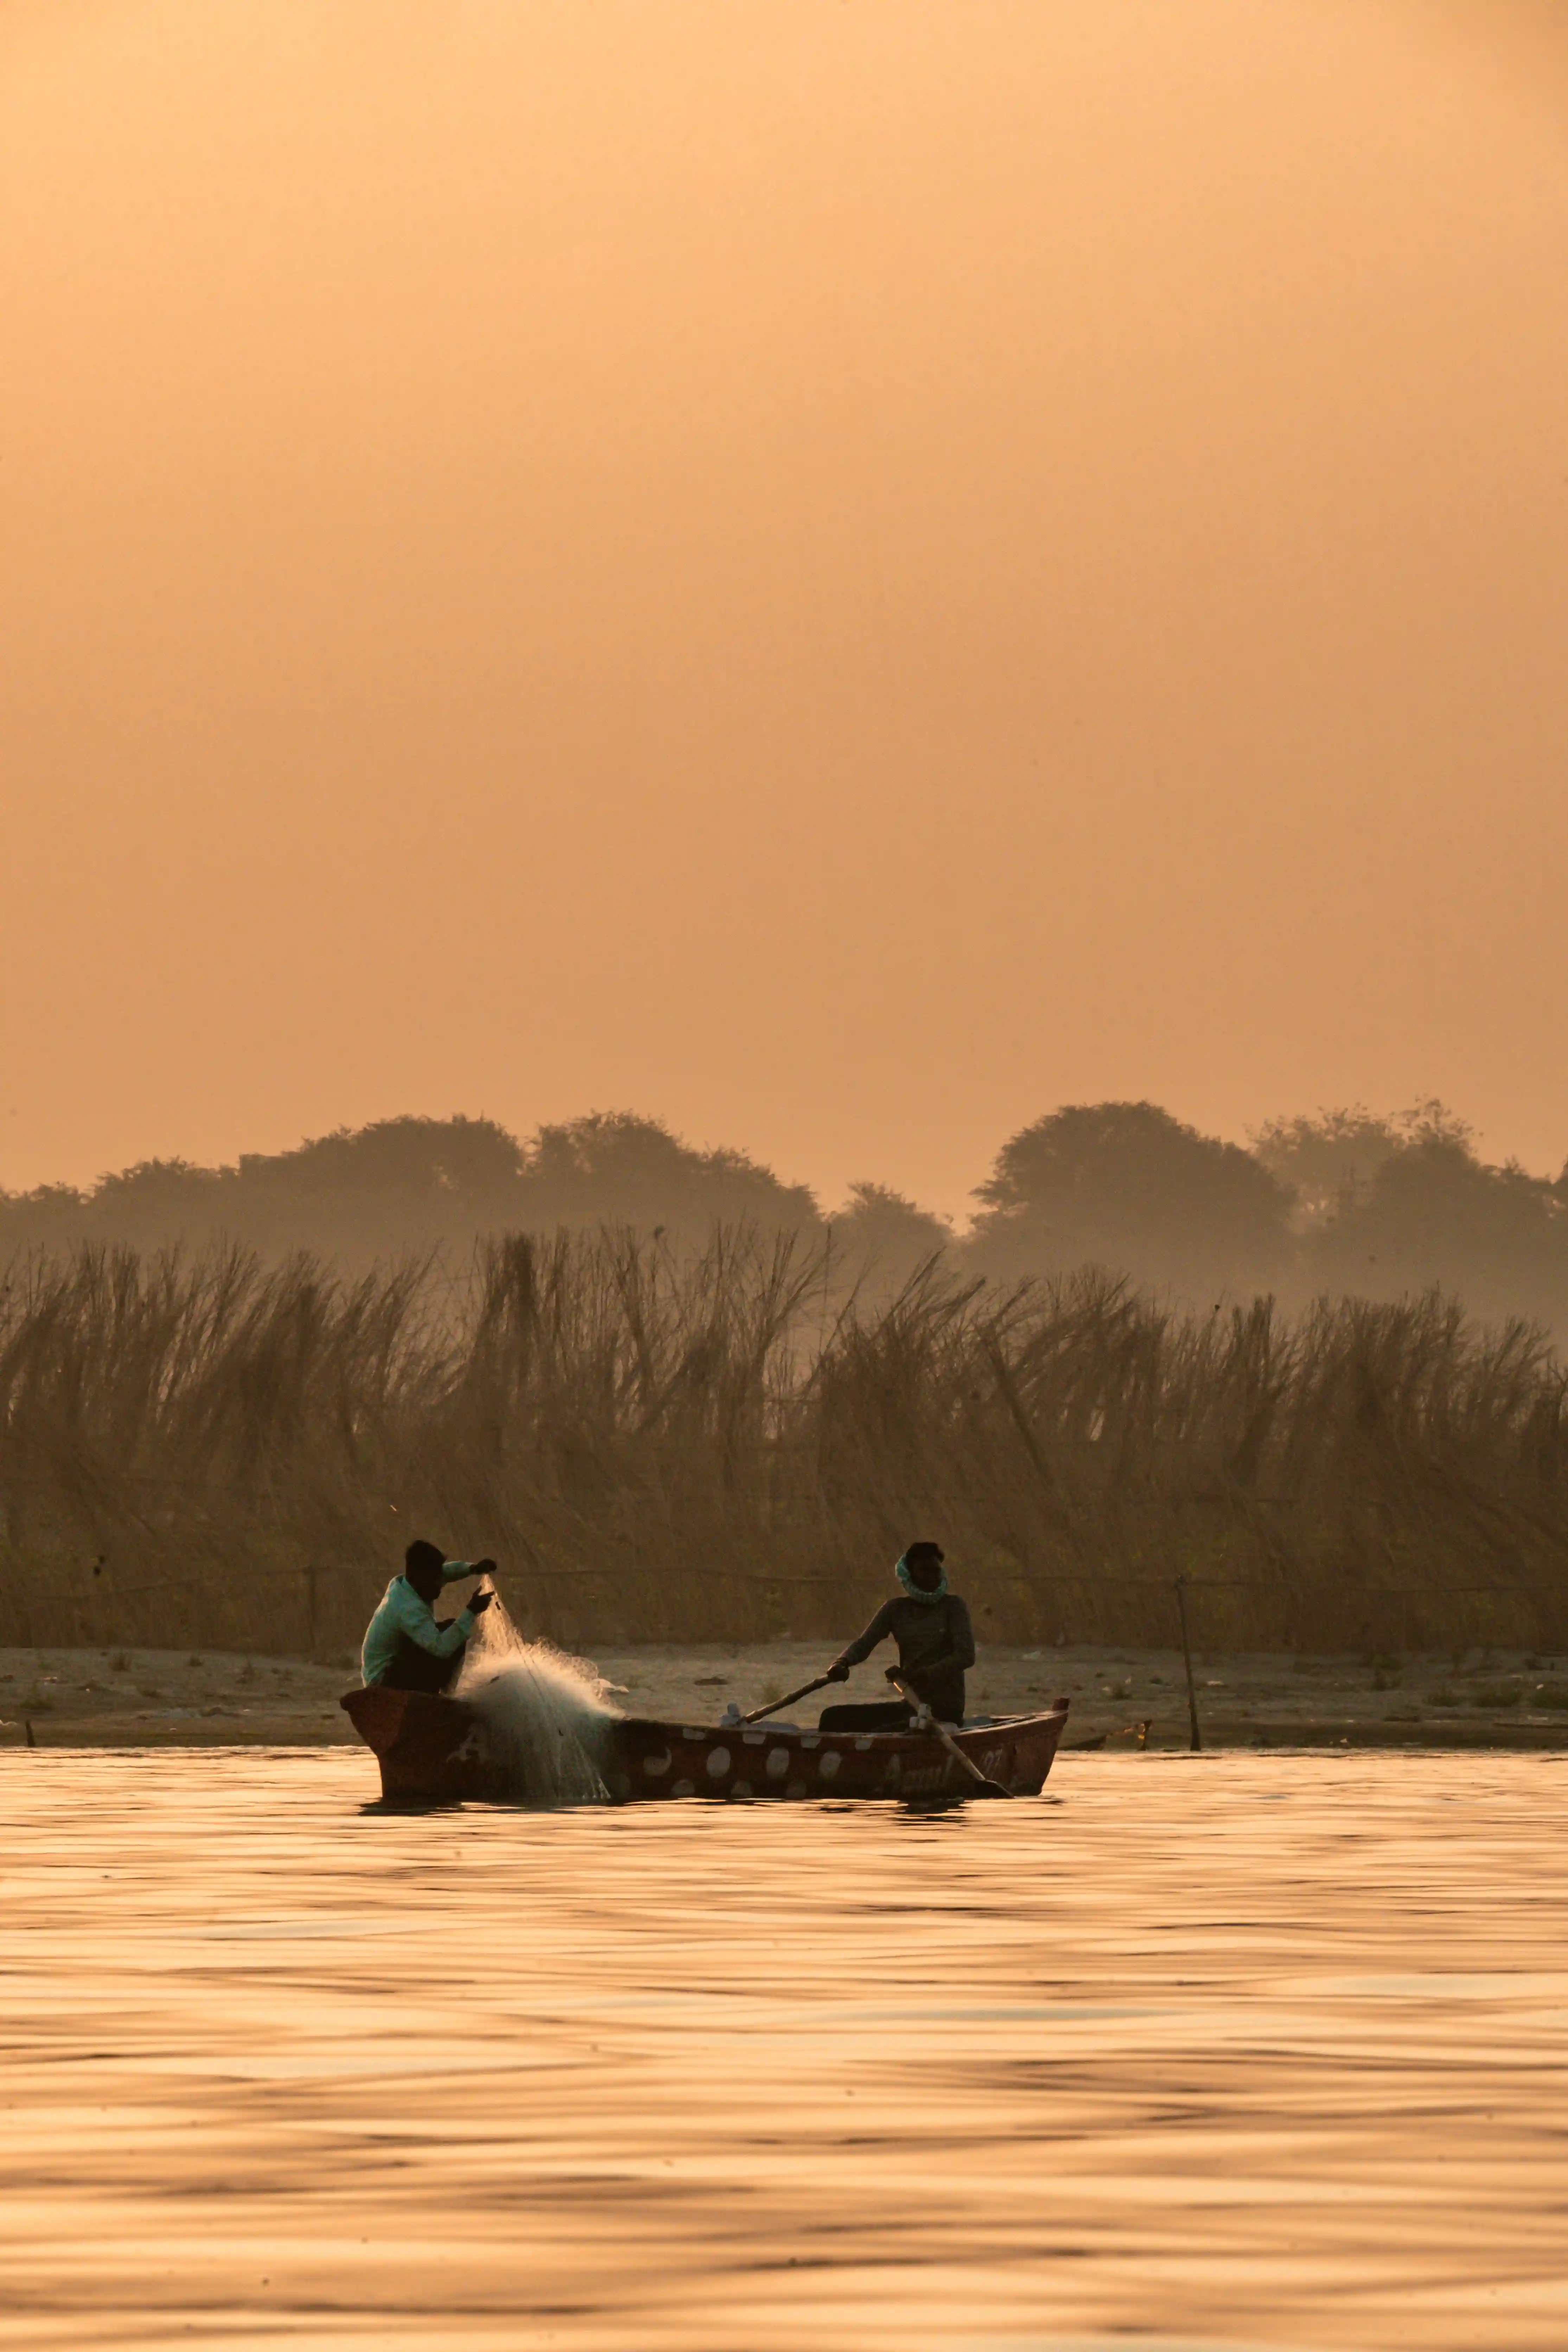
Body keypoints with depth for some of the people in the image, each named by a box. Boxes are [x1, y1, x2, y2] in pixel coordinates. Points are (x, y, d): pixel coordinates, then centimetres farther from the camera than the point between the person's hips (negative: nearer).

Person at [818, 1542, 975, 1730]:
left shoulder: (952, 1607, -5)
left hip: (945, 1711, -6)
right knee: (834, 1718, -2)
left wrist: (919, 1675, -28)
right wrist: (841, 1663, -26)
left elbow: (966, 1656, -16)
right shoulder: (896, 1610, 8)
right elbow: (864, 1643, -2)